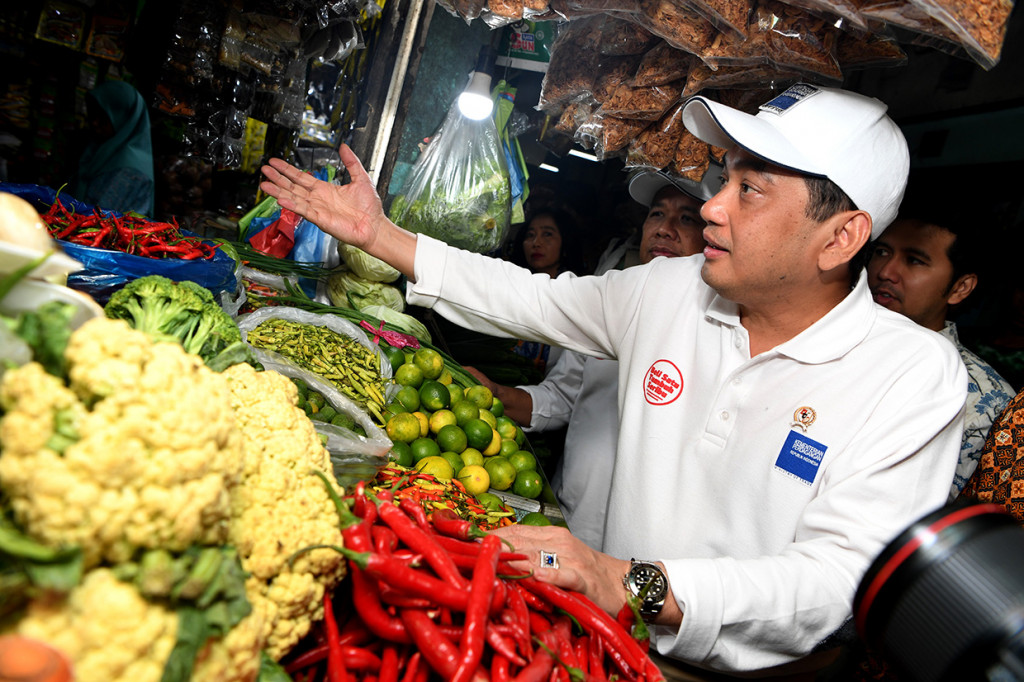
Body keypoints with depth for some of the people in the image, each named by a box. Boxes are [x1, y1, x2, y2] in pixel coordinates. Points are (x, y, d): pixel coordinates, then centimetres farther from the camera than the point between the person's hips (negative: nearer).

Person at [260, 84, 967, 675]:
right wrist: (380, 235, 7)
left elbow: (844, 576, -24)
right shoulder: (668, 290, -3)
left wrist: (637, 585, -39)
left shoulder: (918, 375, -16)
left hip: (753, 664, -2)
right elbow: (530, 298, 9)